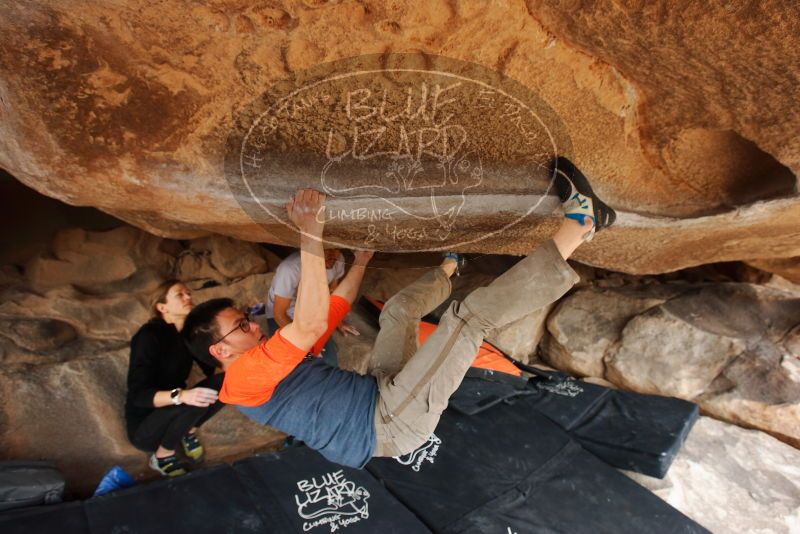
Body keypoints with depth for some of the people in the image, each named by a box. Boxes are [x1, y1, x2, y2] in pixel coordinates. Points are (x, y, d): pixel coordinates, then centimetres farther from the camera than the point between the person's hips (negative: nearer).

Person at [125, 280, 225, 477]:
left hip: (172, 412, 6)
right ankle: (162, 456, -7)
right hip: (144, 426, -6)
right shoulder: (149, 335, -22)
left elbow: (212, 369, 0)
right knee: (195, 399, -33)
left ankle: (189, 430, 5)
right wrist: (181, 396, -43)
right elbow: (137, 395, -27)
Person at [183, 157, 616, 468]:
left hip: (379, 394, 10)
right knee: (470, 316, -19)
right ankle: (578, 221, -13)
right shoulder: (244, 378, -11)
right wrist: (310, 233, -32)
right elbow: (310, 325, -29)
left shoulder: (277, 362, 17)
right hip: (388, 423, -10)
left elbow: (335, 309, 21)